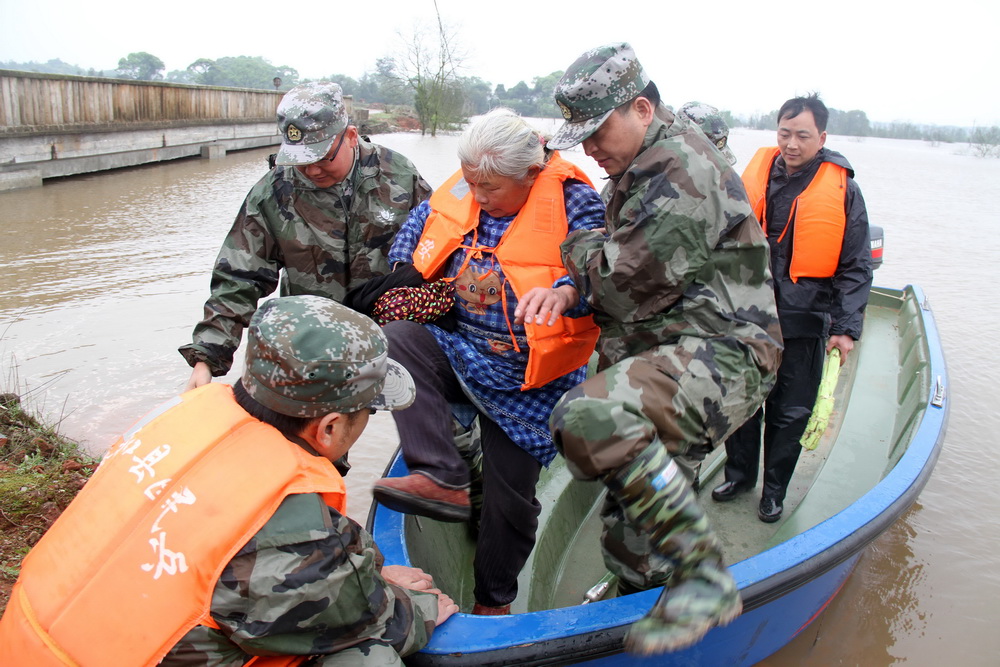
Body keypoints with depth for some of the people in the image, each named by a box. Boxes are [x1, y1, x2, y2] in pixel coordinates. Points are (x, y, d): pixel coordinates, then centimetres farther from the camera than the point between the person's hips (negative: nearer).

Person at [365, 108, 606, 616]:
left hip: (528, 378, -4)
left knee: (510, 494, 4)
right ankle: (442, 480, -26)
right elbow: (421, 222, 18)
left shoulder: (571, 200, -15)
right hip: (459, 349, 5)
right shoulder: (462, 191, 0)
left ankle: (493, 601, 32)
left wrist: (565, 292, -48)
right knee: (393, 340, -26)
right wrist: (403, 274, 3)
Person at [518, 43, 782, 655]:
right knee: (631, 522, 17)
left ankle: (704, 578, -23)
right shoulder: (642, 169, 18)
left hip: (721, 354, -10)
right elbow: (611, 274, 21)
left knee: (590, 418, -36)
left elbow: (628, 281, -19)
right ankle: (637, 607, 40)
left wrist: (577, 250, 0)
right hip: (663, 354, 10)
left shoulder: (684, 166, -14)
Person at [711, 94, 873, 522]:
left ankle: (774, 490, 26)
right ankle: (740, 473, 33)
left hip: (804, 322, -2)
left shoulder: (842, 190, -4)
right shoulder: (755, 177, 3)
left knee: (789, 413, 8)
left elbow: (855, 267, -2)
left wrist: (846, 327, -9)